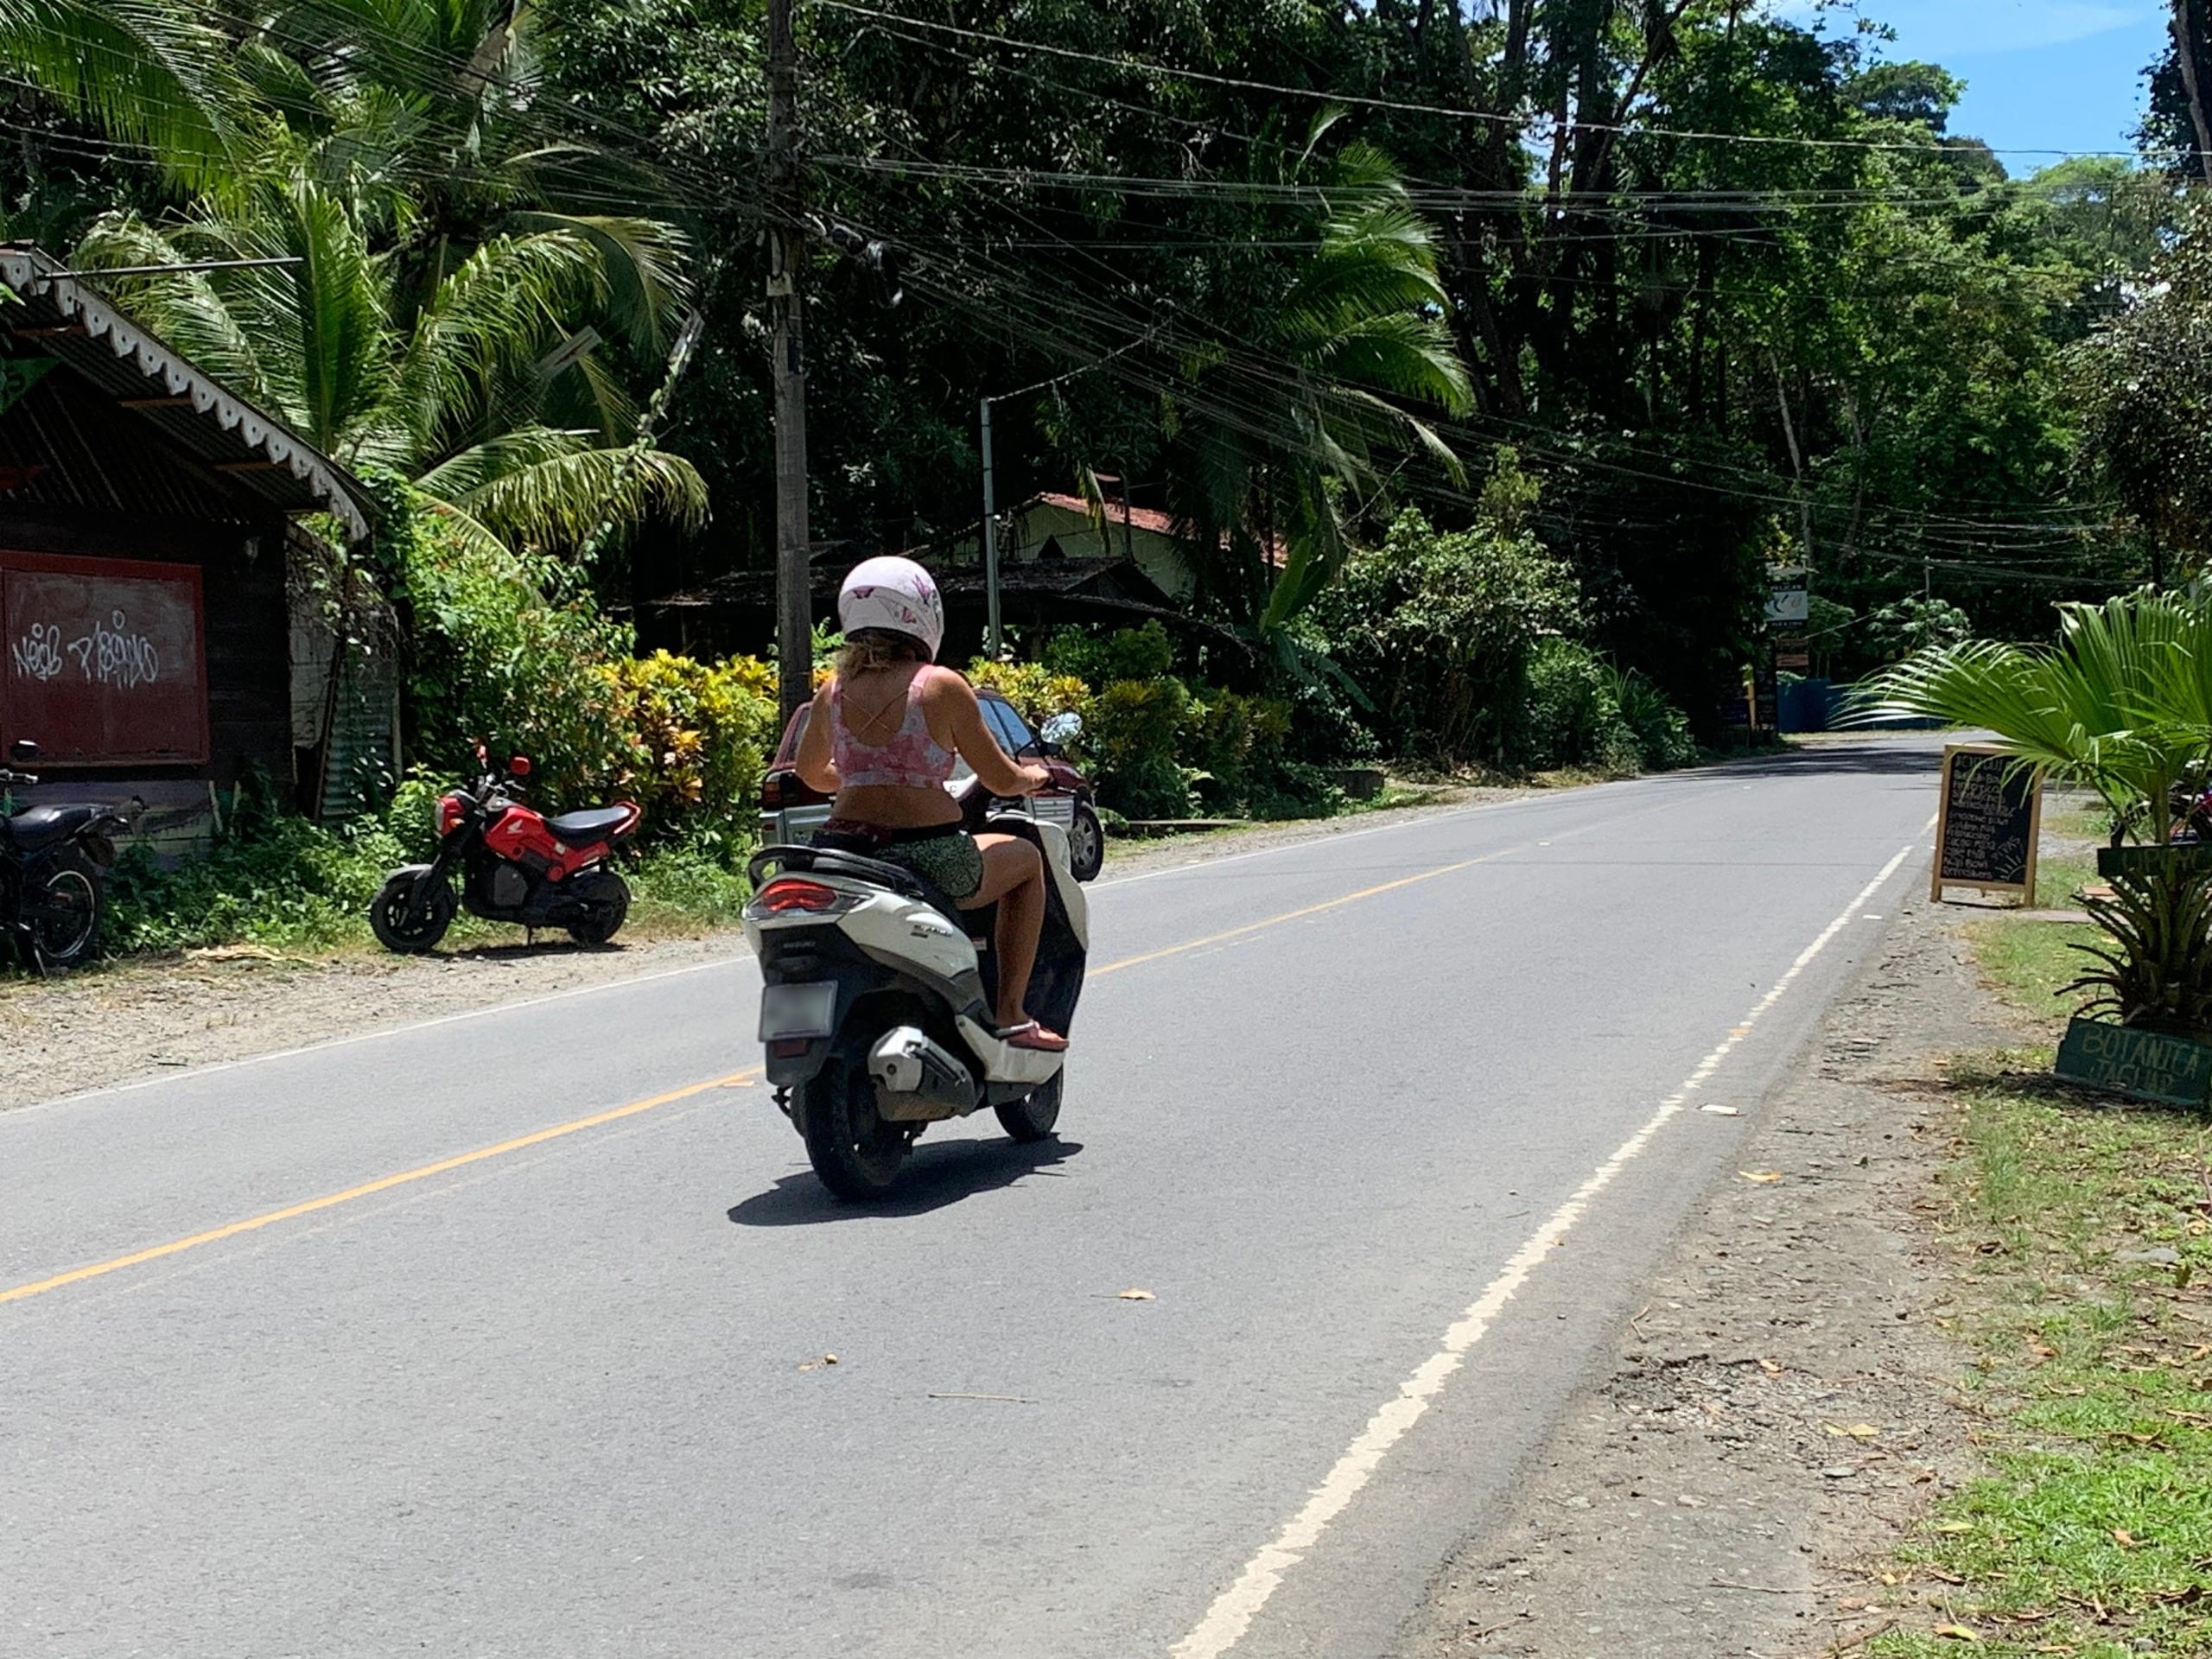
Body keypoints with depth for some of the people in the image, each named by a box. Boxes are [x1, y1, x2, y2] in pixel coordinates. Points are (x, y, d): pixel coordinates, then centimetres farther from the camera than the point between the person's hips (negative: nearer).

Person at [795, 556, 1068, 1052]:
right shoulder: (942, 686, -6)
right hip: (929, 858, -5)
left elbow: (810, 772, 25)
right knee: (1025, 858, 23)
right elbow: (1002, 780, 1)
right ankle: (1010, 1015, 16)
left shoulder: (833, 690, 7)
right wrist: (1034, 777, 23)